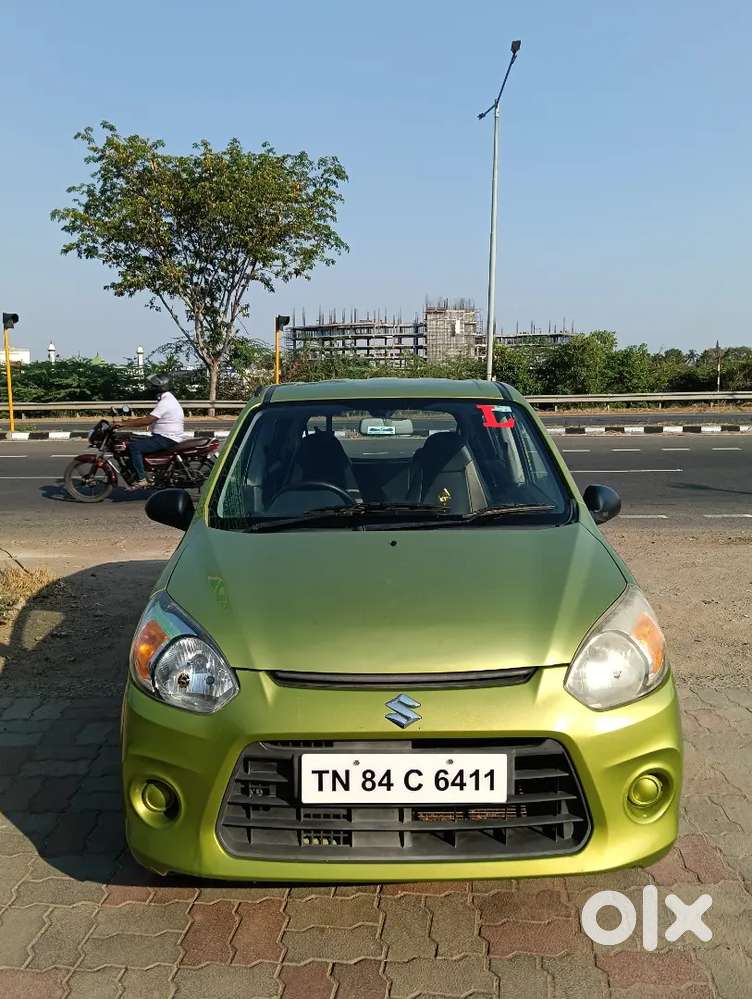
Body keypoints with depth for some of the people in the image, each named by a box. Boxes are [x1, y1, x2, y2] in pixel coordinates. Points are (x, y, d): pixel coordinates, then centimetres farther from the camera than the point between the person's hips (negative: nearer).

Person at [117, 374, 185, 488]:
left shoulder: (165, 402, -18)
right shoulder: (168, 398, 17)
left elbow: (147, 421, -25)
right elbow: (151, 418, 27)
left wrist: (124, 424, -20)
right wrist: (136, 418, 20)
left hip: (167, 439, -11)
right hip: (166, 437, 11)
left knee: (133, 446, -19)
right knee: (134, 441, 16)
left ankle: (141, 479, -18)